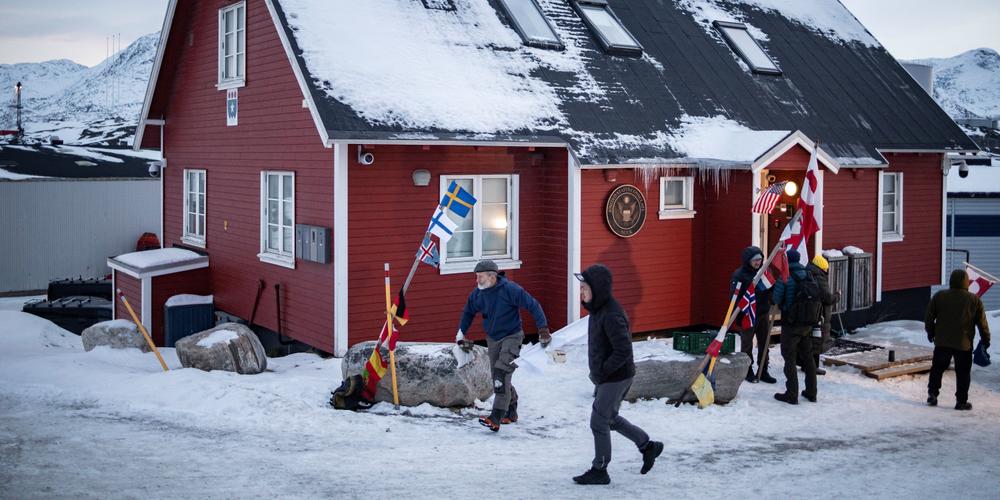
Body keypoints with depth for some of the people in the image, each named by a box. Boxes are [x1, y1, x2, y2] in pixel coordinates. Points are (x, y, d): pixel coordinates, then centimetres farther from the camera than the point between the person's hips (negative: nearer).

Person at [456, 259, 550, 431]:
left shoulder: (509, 289, -20)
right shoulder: (477, 293, -4)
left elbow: (533, 305, -14)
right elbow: (468, 312, 16)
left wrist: (543, 328, -16)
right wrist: (461, 334, 17)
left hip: (511, 337, -6)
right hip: (492, 339, 6)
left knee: (501, 376, -20)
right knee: (497, 378, 10)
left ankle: (495, 418, -24)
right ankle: (511, 412, 29)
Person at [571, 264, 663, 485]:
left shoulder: (611, 315, -26)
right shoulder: (598, 309, 5)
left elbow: (623, 351, -28)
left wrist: (601, 371, -20)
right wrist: (599, 371, 11)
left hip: (615, 378, -10)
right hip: (605, 377, 10)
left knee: (599, 422, 0)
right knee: (610, 418, 21)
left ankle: (599, 471, 14)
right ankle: (648, 446, 34)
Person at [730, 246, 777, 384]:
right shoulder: (739, 274, -13)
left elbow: (771, 289, 14)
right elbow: (734, 296, -16)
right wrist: (736, 316, -20)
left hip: (763, 313, 6)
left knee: (764, 343, 10)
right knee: (747, 343, 6)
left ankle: (763, 371, 20)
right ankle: (748, 371, 17)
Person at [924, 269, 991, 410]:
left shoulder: (939, 296, -3)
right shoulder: (975, 300, -6)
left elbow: (929, 318, 2)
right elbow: (982, 323, -1)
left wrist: (930, 333, 17)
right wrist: (986, 339, 11)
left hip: (942, 342, 2)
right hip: (964, 344, -1)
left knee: (937, 368, 15)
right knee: (963, 373, 7)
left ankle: (932, 394, 12)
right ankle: (961, 401, 8)